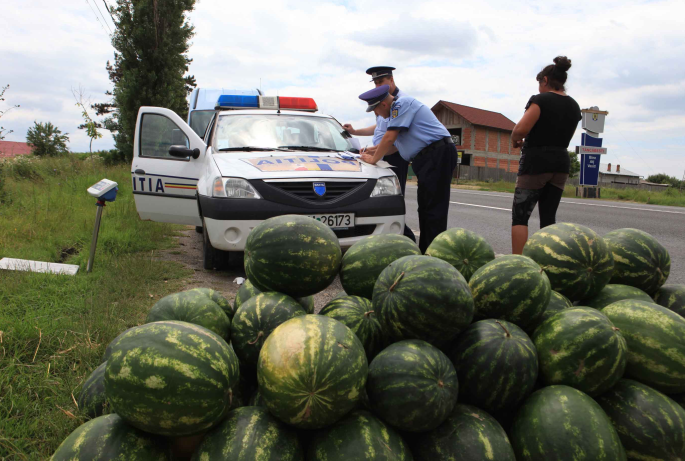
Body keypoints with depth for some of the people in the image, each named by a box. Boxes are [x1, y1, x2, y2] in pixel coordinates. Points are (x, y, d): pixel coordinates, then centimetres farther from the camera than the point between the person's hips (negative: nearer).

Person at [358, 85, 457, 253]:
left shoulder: (402, 104, -8)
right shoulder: (397, 110, 23)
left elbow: (389, 138, -13)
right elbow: (394, 144, 28)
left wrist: (373, 159, -1)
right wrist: (371, 151, 25)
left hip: (437, 155, -11)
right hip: (428, 158, 11)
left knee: (434, 207, -11)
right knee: (425, 207, 11)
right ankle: (424, 251, 17)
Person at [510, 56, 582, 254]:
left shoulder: (541, 99, -9)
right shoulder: (574, 106, 14)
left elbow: (521, 129, -20)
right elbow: (566, 136, 17)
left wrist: (515, 140, -1)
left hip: (536, 162, -7)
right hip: (561, 163, 7)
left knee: (520, 216, -2)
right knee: (549, 218, 9)